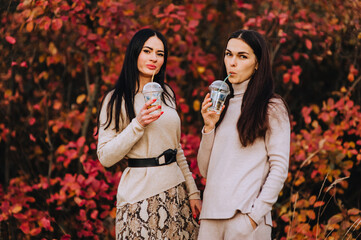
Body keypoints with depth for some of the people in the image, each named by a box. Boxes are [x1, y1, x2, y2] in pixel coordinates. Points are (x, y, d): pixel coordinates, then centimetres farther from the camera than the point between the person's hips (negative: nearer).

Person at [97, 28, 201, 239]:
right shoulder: (117, 100, -4)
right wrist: (138, 125, -19)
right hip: (140, 194, -5)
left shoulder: (166, 93, 12)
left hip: (175, 190, 5)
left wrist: (193, 191, 15)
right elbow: (105, 157, -11)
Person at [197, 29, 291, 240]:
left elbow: (279, 169, -6)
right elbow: (205, 169, 13)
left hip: (245, 216, -5)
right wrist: (209, 126, 0)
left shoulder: (272, 108, 0)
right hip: (211, 216, 5)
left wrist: (254, 216, -13)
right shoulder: (222, 103, 17)